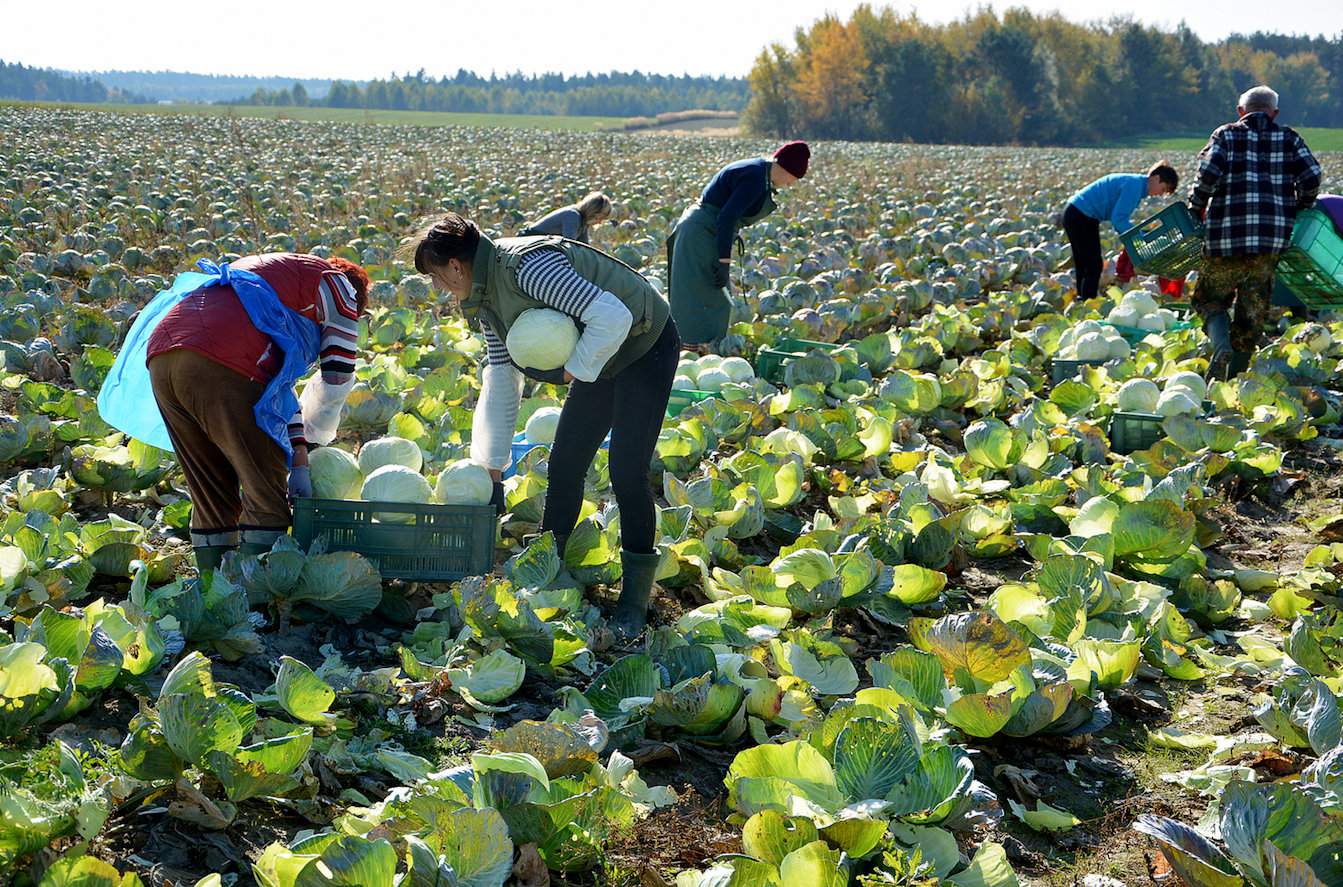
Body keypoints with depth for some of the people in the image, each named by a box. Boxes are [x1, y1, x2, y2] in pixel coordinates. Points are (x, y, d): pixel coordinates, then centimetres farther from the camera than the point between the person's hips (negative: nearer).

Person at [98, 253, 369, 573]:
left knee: (210, 498, 18)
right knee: (267, 498, 2)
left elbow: (277, 382, 35)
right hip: (220, 367, -8)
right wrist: (311, 437, 27)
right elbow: (338, 375, 10)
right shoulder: (335, 281, 18)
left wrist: (297, 461, 29)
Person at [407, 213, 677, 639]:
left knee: (627, 472, -13)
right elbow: (500, 381, 8)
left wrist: (577, 368, -23)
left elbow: (613, 316, -38)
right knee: (564, 464, 8)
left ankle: (634, 601, -3)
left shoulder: (525, 267, -30)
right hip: (600, 356, 9)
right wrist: (491, 470, 7)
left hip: (646, 345, -9)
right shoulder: (486, 298, 1)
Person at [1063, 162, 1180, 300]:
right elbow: (1118, 219, -23)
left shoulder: (1137, 184, 12)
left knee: (1084, 266, 13)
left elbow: (1120, 217, 15)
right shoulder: (1134, 185, -19)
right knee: (1094, 266, -9)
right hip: (1081, 218, -10)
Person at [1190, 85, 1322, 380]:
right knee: (1253, 309, 11)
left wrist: (1196, 208, 6)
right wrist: (1299, 211, 17)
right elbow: (1311, 178, 1)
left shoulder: (1226, 135, 6)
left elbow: (1209, 174, -9)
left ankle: (1220, 344, -15)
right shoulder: (1289, 139, 12)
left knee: (1210, 298, 12)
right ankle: (1236, 373, 10)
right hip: (1273, 237, 2)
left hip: (1227, 235, -2)